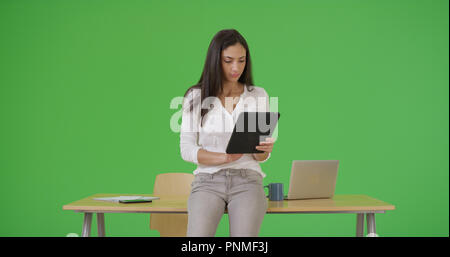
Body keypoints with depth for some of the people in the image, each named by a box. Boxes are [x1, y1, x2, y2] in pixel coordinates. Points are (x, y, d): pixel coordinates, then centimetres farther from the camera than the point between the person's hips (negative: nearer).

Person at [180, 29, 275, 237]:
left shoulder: (258, 95, 8)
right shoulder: (196, 96, 4)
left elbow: (261, 157, 10)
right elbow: (186, 150, -2)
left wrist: (264, 149, -15)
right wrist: (225, 158, -17)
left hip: (247, 181, 1)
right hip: (207, 180, -1)